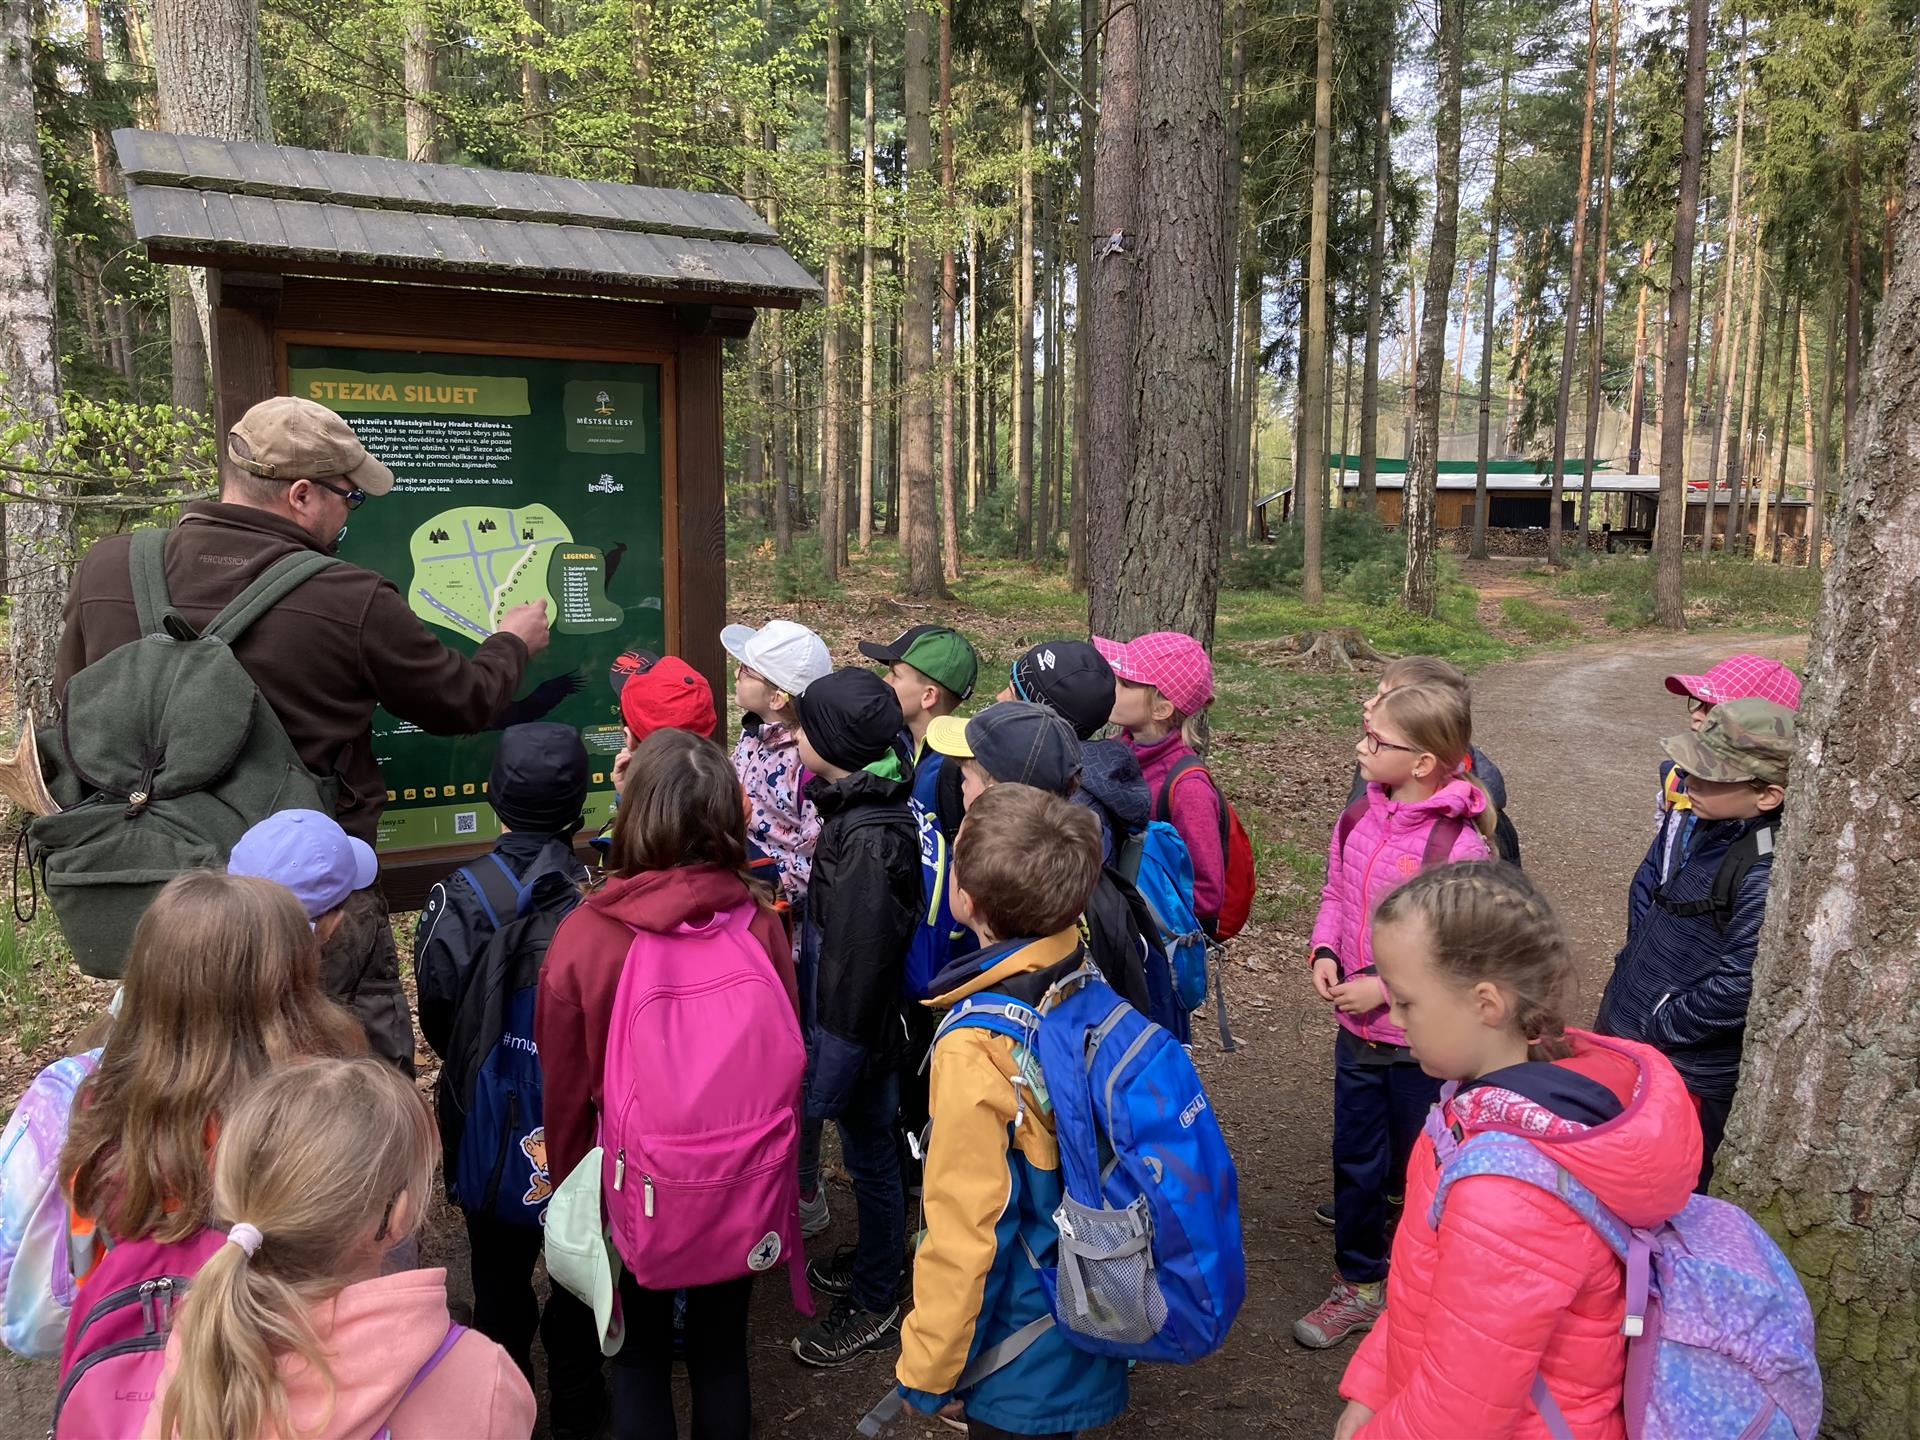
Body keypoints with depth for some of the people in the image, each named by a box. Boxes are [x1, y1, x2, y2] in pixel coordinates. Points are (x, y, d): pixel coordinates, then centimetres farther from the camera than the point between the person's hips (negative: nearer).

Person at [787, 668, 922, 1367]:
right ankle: (874, 1256, 46)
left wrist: (832, 1070, -22)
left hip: (860, 1029, -9)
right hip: (846, 1013, 9)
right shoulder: (858, 808, 0)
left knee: (870, 1154, 9)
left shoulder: (869, 840, -30)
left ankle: (874, 1303, 29)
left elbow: (859, 960, -28)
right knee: (870, 1150, 25)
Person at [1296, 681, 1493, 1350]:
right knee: (1356, 1162, 19)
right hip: (1356, 1028, 6)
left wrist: (1384, 987, -21)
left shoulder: (1459, 846, -22)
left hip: (1424, 1040, -6)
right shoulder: (1359, 820, -3)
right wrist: (1325, 952, -6)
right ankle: (1359, 1285, 38)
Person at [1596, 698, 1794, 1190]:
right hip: (1617, 1021, 8)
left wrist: (1657, 1029, -17)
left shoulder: (1766, 874, -27)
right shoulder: (1691, 822, -3)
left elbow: (1738, 986, -27)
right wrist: (1637, 960, 5)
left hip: (1688, 1065, -8)